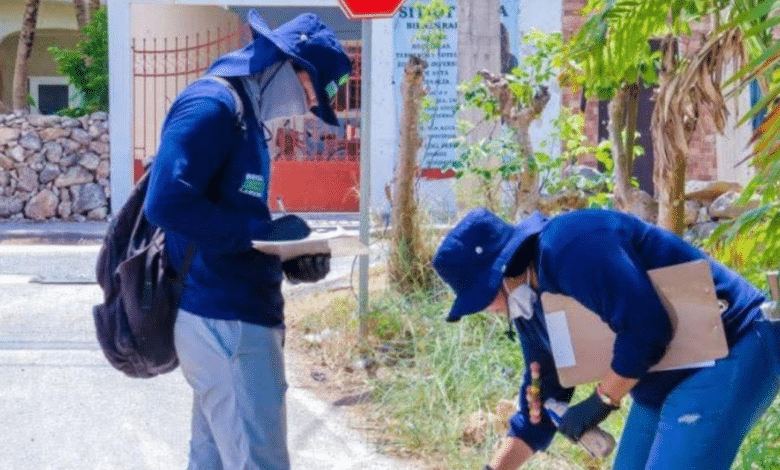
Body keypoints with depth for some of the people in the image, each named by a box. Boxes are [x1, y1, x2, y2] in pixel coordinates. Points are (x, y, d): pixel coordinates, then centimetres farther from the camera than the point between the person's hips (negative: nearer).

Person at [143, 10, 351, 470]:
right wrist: (263, 233, -19)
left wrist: (289, 257, 6)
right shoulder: (212, 105, -14)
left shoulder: (243, 115, 17)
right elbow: (167, 202, -25)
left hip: (230, 318, 10)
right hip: (225, 323, -10)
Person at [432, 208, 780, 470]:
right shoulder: (528, 302, 8)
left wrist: (601, 402, -18)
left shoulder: (571, 247, -25)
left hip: (731, 348, -11)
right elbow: (541, 403, 15)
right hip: (667, 377, 11)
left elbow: (646, 328, -31)